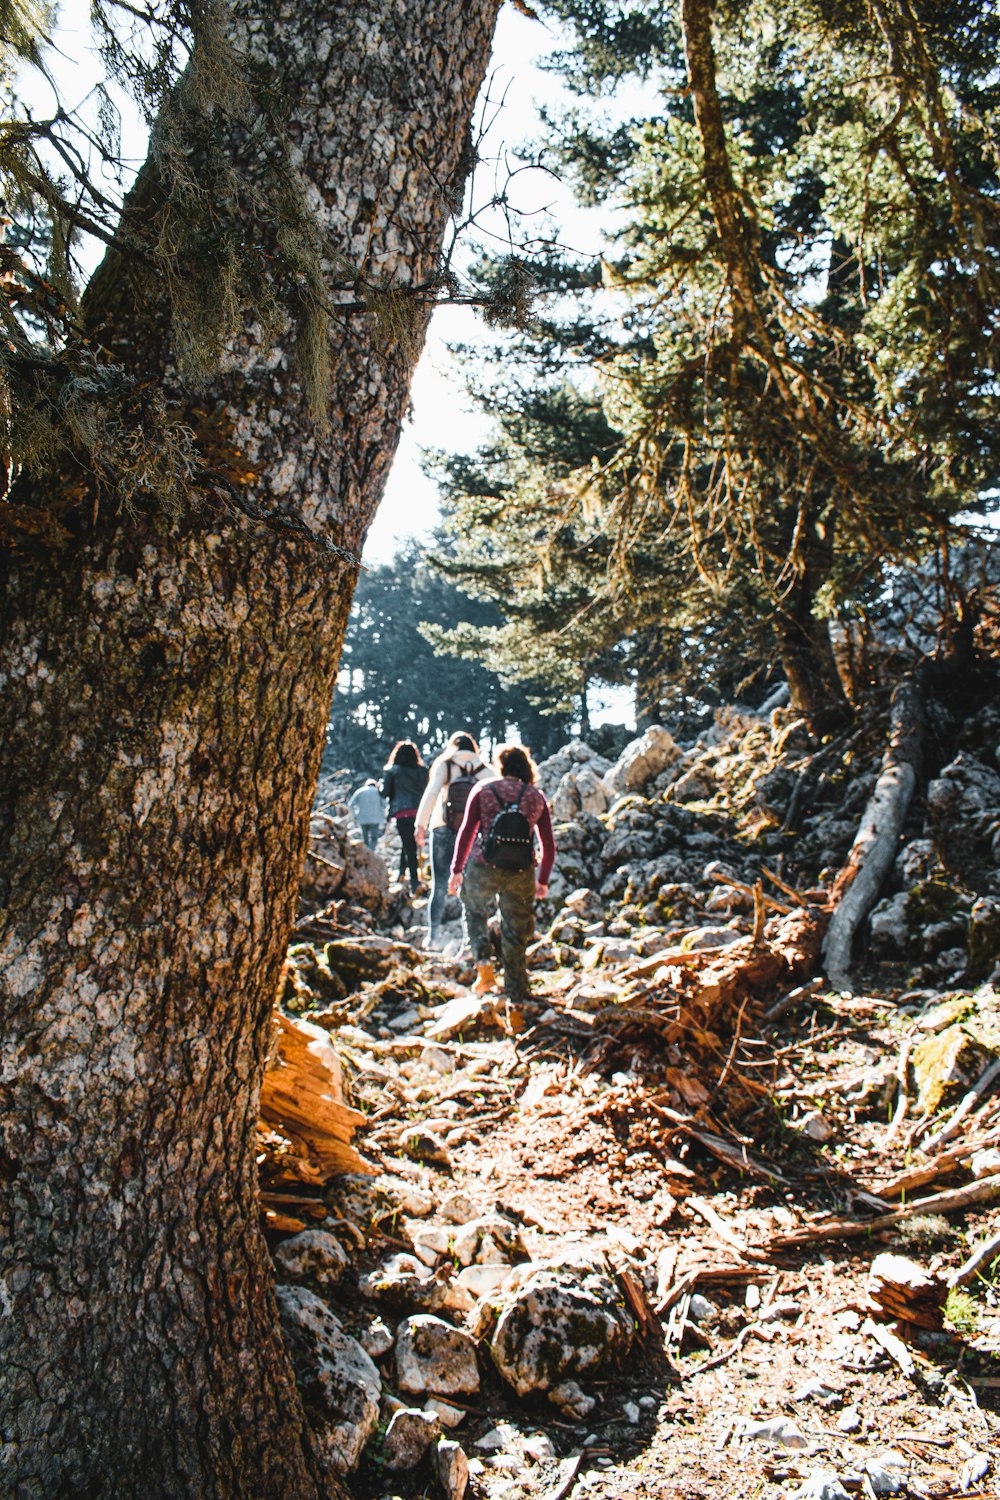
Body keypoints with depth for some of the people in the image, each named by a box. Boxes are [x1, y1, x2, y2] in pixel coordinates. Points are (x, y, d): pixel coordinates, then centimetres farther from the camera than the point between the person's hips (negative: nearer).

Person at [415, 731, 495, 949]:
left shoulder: (444, 765, 4)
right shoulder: (485, 770, 8)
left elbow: (431, 793, -10)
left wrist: (421, 825, -12)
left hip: (444, 831, -1)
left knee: (439, 886, 7)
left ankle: (433, 935, 4)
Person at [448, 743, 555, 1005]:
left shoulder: (483, 791, 2)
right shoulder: (537, 797, 8)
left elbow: (466, 832, -2)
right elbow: (548, 845, 7)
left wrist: (456, 869, 7)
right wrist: (543, 881, 18)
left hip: (483, 869, -1)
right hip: (521, 875, 1)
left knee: (475, 914, 25)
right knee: (516, 933, 13)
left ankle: (483, 964, 6)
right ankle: (516, 992, 18)